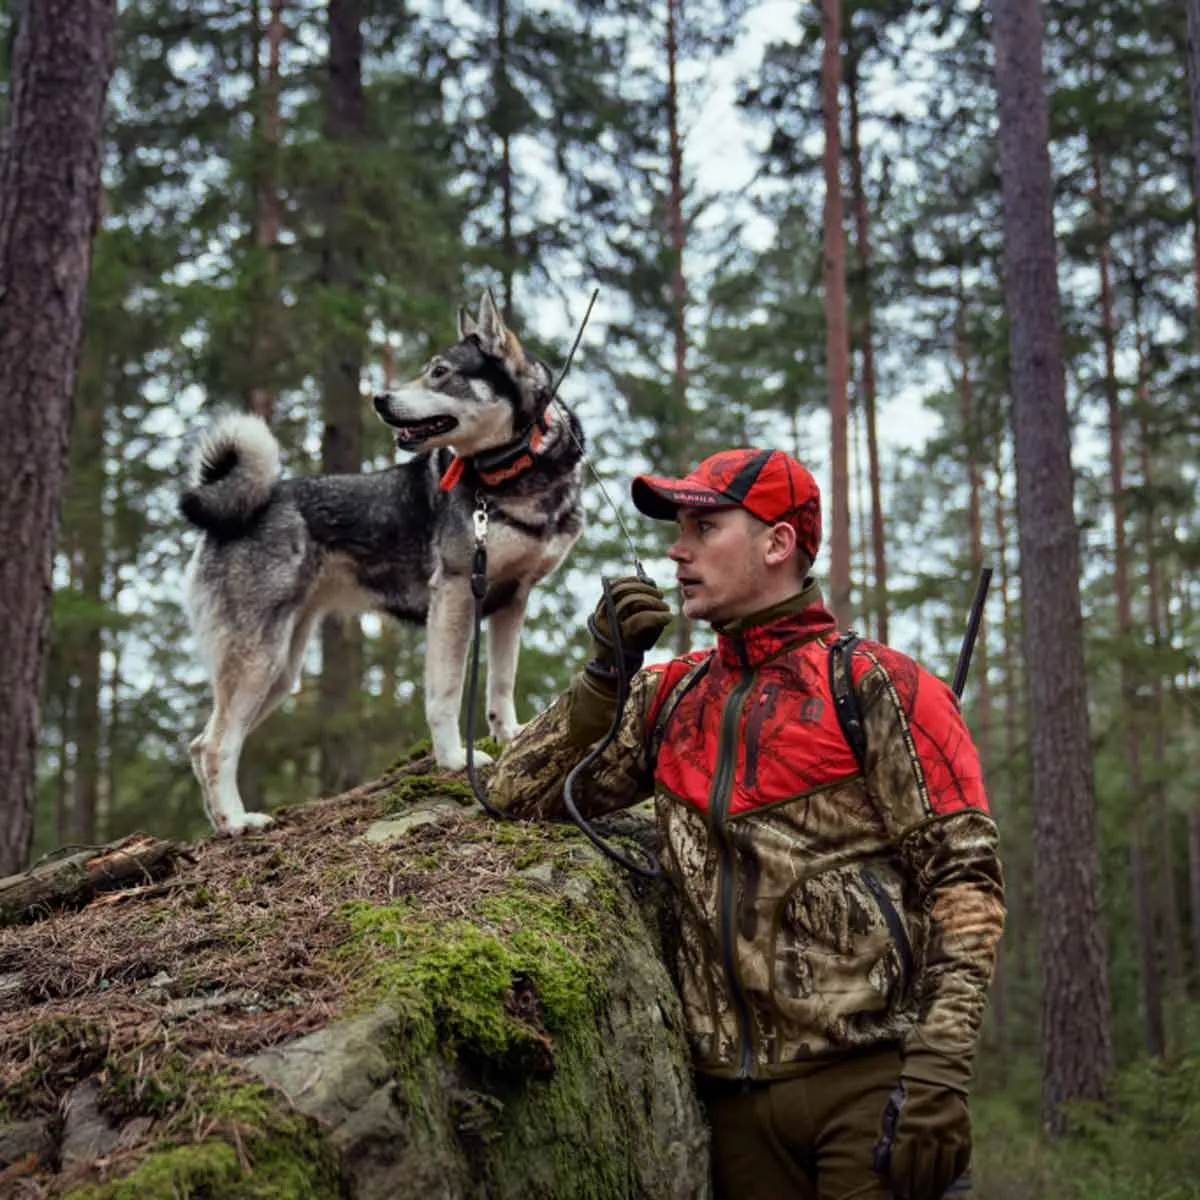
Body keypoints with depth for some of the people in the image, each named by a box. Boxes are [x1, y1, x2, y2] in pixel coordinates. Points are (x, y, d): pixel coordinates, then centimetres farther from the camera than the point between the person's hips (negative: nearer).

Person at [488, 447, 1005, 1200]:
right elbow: (521, 796, 12)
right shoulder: (670, 699, 13)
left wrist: (939, 1075, -17)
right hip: (736, 1094, 5)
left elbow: (963, 877, -9)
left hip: (866, 1081, -5)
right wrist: (606, 671, 0)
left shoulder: (878, 688, -4)